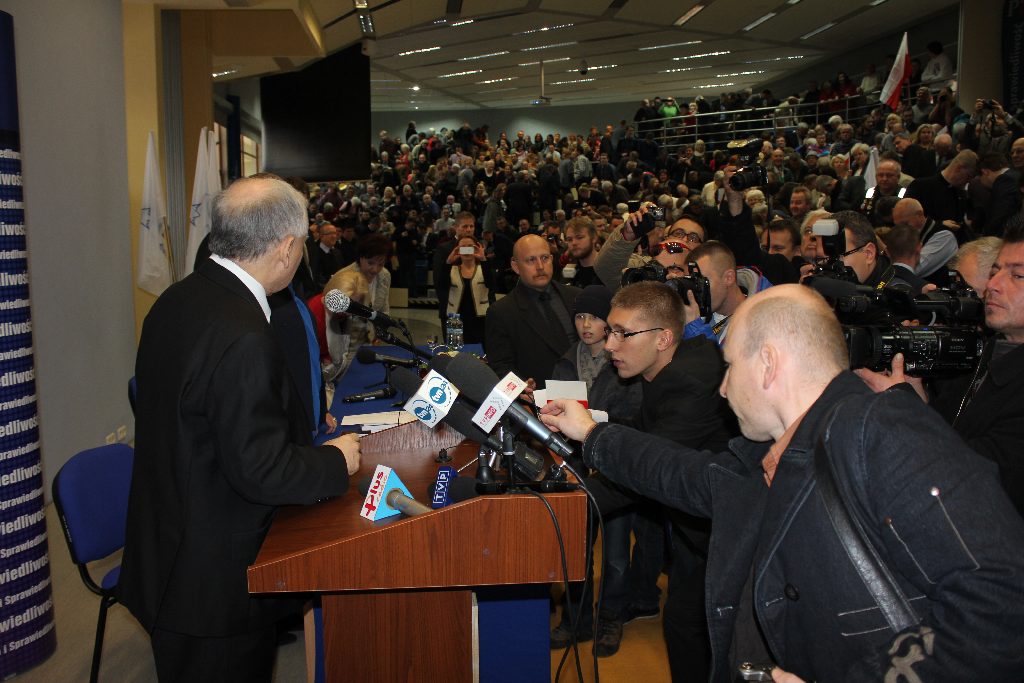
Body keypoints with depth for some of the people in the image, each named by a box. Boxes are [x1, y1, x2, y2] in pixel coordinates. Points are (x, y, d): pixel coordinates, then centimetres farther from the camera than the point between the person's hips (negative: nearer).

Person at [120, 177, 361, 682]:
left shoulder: (176, 300, 1)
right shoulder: (241, 338, -28)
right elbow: (260, 470, -26)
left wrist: (300, 429, 15)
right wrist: (336, 461, -9)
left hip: (169, 546, 9)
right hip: (214, 579, -9)